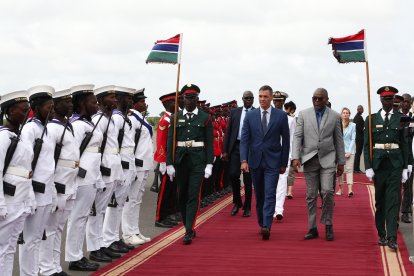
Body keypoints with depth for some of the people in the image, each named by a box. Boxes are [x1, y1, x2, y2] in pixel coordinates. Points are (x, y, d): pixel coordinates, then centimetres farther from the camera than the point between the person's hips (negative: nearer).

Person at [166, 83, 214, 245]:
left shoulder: (205, 118, 3)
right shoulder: (176, 117, 7)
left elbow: (210, 143, 1)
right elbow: (170, 142, 5)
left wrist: (209, 164, -6)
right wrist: (169, 163, -2)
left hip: (198, 161, -3)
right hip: (180, 160, 3)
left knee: (193, 195, -9)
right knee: (182, 195, 9)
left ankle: (189, 232, -9)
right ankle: (189, 227, 23)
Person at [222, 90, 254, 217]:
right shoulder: (234, 112, 9)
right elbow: (228, 132, 8)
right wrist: (225, 150, 3)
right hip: (235, 147, 2)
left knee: (248, 179, 3)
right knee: (233, 174, -4)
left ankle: (247, 207, 13)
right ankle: (237, 202, 18)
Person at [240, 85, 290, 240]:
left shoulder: (281, 116, 0)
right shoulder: (250, 116, 4)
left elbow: (285, 140, 3)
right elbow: (244, 139, 1)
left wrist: (284, 163, 2)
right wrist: (244, 160, -11)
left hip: (272, 162, -3)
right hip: (255, 161, 3)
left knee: (270, 195, -12)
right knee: (259, 195, 11)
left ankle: (267, 226, -18)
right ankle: (261, 224, 23)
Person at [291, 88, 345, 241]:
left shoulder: (335, 116, 6)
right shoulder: (303, 114, 5)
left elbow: (339, 140, 8)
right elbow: (297, 137, 1)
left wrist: (341, 162, 7)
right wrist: (295, 157, -10)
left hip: (327, 159, -1)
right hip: (309, 159, 1)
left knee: (327, 191, -14)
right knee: (311, 195, 4)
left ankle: (328, 225, 4)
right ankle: (312, 229, 11)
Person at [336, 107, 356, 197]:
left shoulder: (353, 125, 3)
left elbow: (353, 139, 1)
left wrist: (349, 151, -7)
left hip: (349, 150, -1)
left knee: (349, 169, -9)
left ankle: (350, 189, -18)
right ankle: (340, 188, 12)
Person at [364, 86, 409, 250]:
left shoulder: (400, 119, 6)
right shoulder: (371, 119, 5)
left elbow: (405, 144, 7)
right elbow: (366, 145, 3)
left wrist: (405, 168, 3)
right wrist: (368, 167, -4)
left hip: (395, 164, -1)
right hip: (378, 163, 1)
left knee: (393, 200, -7)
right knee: (380, 201, 7)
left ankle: (392, 237, -11)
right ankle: (381, 235, 18)